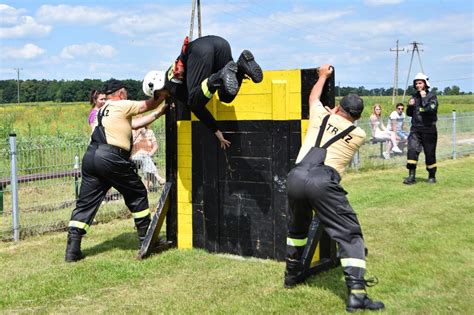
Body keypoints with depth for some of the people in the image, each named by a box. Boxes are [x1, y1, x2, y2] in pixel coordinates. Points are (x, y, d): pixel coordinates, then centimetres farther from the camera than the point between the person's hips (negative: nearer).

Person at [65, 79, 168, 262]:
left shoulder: (102, 111, 27)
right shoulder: (121, 106, 2)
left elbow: (133, 124, 29)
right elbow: (149, 105, 10)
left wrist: (159, 113, 33)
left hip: (90, 157, 7)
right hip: (111, 158, -7)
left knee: (85, 203, 6)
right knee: (137, 194, 11)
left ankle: (72, 249, -2)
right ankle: (145, 238, 20)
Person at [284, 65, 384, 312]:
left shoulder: (321, 116, 21)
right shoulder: (359, 135, 17)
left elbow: (313, 96, 44)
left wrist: (323, 75, 59)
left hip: (295, 177, 4)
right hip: (322, 182, -4)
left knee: (297, 227, 28)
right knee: (349, 234, 1)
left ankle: (292, 274, 41)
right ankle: (356, 294, -11)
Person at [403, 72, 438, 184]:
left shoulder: (432, 96, -4)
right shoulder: (414, 97, 10)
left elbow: (431, 109, -22)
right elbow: (409, 113, 16)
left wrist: (424, 98, -17)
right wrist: (410, 106, -3)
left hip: (429, 130, -3)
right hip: (415, 129, 3)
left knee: (430, 154, 5)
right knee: (412, 150, -13)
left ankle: (432, 176, 21)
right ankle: (411, 176, -11)